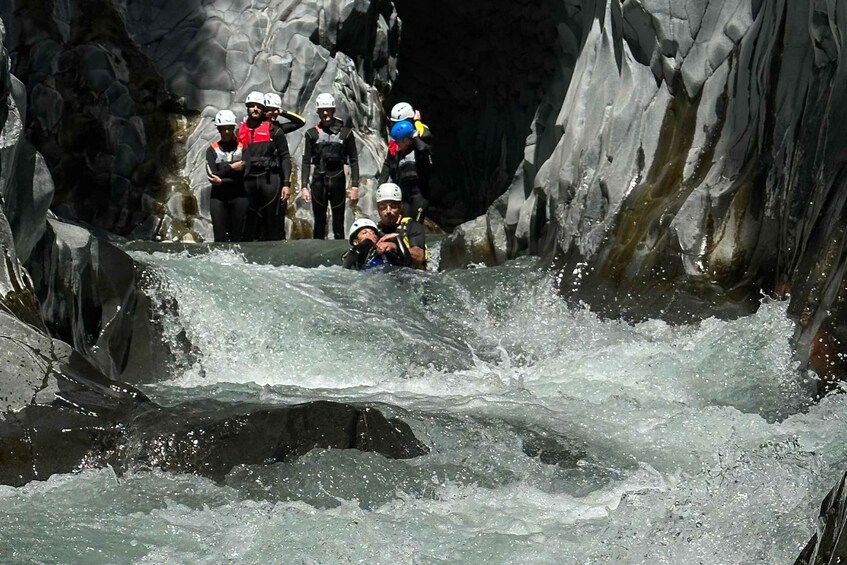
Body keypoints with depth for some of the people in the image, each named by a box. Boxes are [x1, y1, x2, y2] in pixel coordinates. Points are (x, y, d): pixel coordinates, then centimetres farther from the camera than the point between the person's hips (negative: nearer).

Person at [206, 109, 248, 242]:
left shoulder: (242, 148, 6)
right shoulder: (212, 150, 9)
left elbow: (245, 173, -6)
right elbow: (212, 175, -3)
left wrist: (223, 180, -10)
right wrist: (231, 168, -11)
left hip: (239, 196, -1)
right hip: (218, 197, 1)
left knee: (238, 236, -2)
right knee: (220, 237, -5)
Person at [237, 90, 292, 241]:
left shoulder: (273, 130, 4)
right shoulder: (241, 131, 14)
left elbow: (285, 157, 1)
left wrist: (286, 183, -7)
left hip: (270, 179, -3)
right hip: (248, 181, 4)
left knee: (274, 223, -4)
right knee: (250, 225, 4)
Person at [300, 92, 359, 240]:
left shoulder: (345, 132, 4)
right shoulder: (312, 134, 6)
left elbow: (353, 161, 4)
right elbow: (306, 161, 5)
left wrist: (355, 186, -4)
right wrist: (304, 186, -4)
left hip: (338, 180, -1)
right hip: (319, 180, 1)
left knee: (338, 223, 1)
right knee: (319, 222, 3)